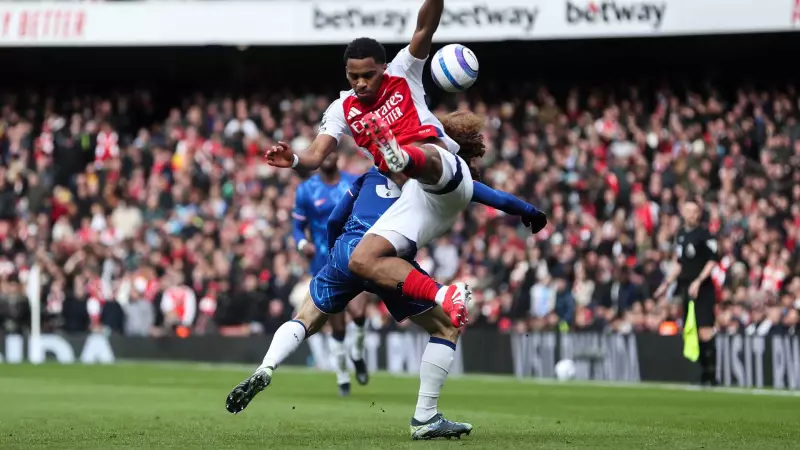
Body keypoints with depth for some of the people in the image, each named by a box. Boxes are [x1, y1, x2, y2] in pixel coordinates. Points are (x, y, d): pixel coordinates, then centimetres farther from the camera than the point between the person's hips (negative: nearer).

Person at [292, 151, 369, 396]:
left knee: (357, 311, -22)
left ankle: (357, 353, 8)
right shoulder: (306, 190, 1)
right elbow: (298, 227, 5)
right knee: (337, 327, 1)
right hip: (325, 263, 0)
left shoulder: (356, 184, 3)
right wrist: (303, 243, -16)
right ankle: (342, 377, 19)